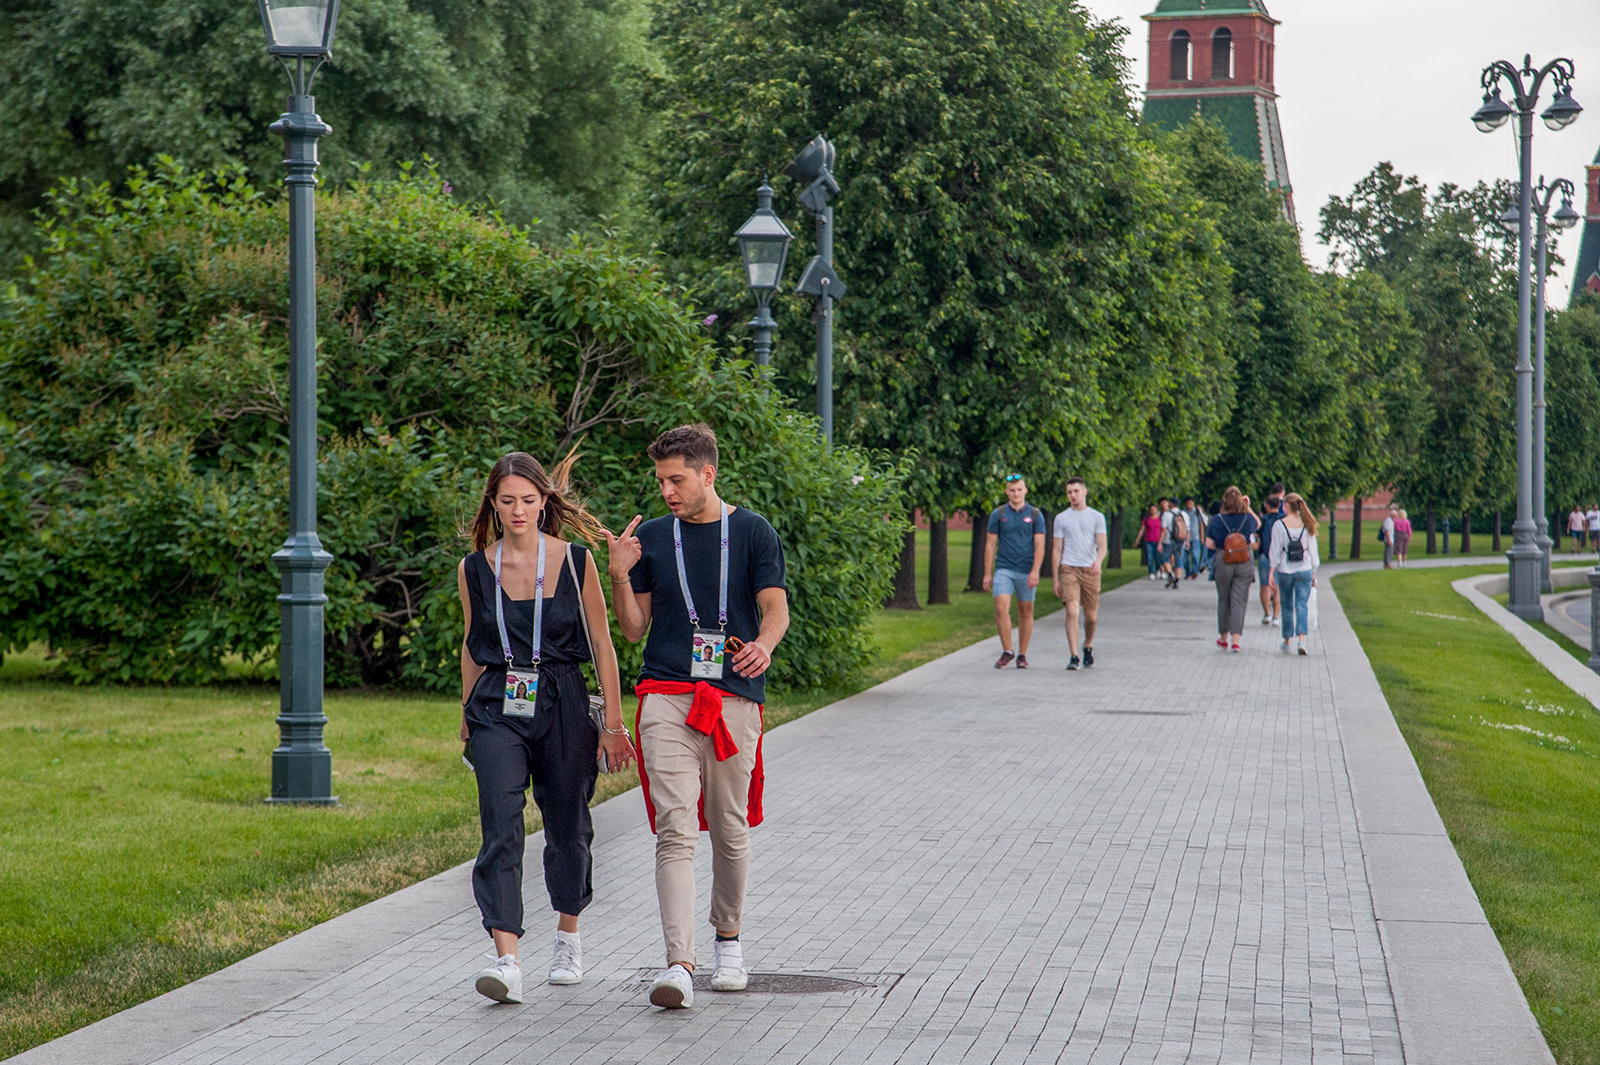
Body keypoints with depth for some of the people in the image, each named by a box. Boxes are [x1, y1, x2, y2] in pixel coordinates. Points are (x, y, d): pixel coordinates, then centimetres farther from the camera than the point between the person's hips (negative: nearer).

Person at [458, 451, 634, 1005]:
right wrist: (467, 716, 22)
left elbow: (602, 645, 2)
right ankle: (506, 961, -23)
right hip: (497, 710, 0)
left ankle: (568, 938, 35)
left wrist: (614, 723, 1)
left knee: (567, 826, 10)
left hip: (563, 707, 0)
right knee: (501, 829, -15)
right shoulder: (473, 569, 4)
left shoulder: (575, 562, -1)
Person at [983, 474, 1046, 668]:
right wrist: (987, 574, 1)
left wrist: (1035, 572, -14)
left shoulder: (1035, 515, 3)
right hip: (1003, 569, 0)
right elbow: (990, 545, 6)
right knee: (1001, 608, -16)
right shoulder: (998, 514, 4)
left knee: (1026, 612, 5)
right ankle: (1006, 651, -6)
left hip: (1026, 571, 0)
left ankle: (1022, 655, 15)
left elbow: (1039, 545, -2)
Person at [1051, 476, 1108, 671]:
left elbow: (1102, 545, -2)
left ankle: (1088, 647, 35)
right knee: (1072, 611, -17)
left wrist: (1098, 561, -24)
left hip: (1090, 571, 1)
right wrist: (1055, 579, 4)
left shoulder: (1097, 517, 7)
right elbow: (1057, 550, 10)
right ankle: (1073, 657, -17)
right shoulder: (1061, 518, 8)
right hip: (1069, 569, -1)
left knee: (1091, 616, 6)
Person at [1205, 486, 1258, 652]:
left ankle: (1223, 638, 24)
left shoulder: (1217, 520, -8)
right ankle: (1236, 640, -7)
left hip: (1223, 563, 0)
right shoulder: (1248, 518, -4)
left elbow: (1209, 543, -6)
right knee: (1239, 601, 2)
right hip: (1245, 564, 0)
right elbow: (1258, 525, 20)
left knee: (1223, 601, 14)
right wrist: (1248, 508, 17)